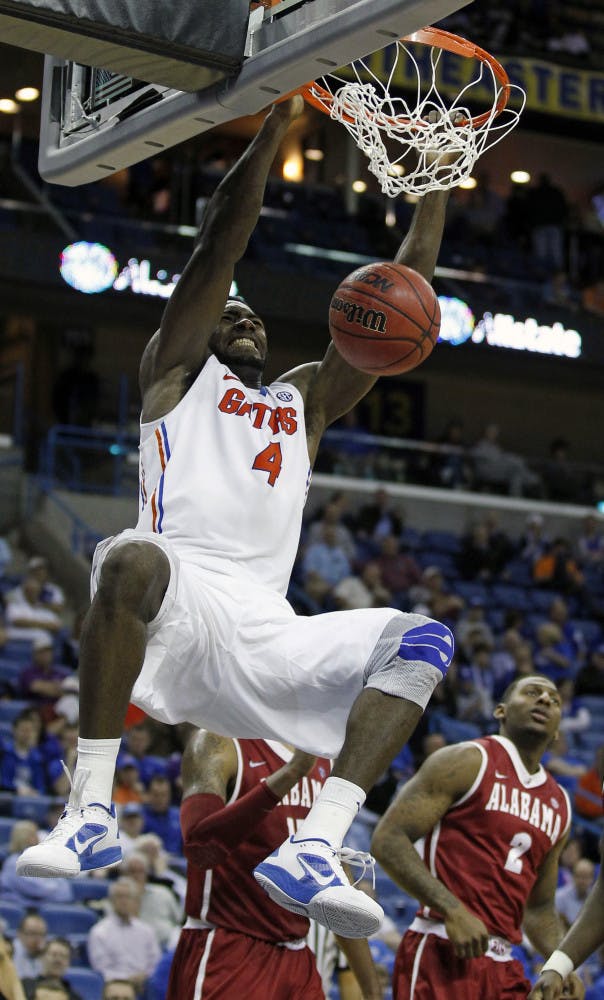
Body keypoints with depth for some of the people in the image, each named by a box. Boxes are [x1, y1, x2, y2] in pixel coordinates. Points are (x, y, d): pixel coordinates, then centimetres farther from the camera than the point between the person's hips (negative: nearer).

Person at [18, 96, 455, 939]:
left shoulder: (305, 400, 33)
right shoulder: (177, 373, 22)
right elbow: (219, 246, 11)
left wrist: (436, 182, 23)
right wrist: (277, 125, 6)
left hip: (264, 629, 5)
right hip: (176, 596, -5)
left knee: (423, 642, -14)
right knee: (132, 559, -39)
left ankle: (314, 848, -28)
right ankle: (91, 812, -34)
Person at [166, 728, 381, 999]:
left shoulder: (324, 762, 12)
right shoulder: (217, 742, -9)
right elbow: (200, 847, -27)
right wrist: (290, 773, -33)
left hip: (296, 960, 7)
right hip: (224, 955, -7)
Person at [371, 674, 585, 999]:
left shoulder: (559, 805, 19)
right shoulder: (469, 761, -2)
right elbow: (388, 839, -10)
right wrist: (453, 910, -20)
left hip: (503, 968, 7)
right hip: (442, 955, -7)